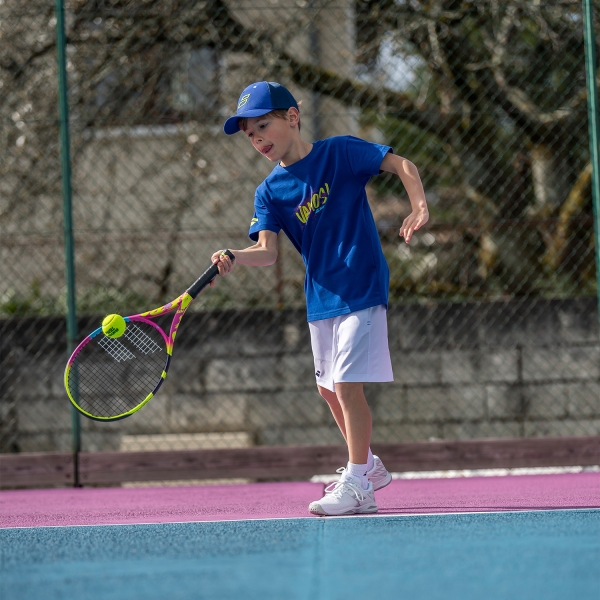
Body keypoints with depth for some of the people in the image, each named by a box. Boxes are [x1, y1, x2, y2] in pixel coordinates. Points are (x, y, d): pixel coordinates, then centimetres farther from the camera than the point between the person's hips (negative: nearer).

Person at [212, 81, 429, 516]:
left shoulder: (340, 152, -8)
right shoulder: (270, 192, 3)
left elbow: (402, 164, -7)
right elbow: (268, 252, -8)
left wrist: (419, 206, -23)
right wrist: (234, 258, -29)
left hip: (361, 289, -6)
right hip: (320, 297, 6)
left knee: (347, 383, -12)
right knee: (329, 388, 14)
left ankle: (356, 484, -5)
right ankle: (368, 467, 33)